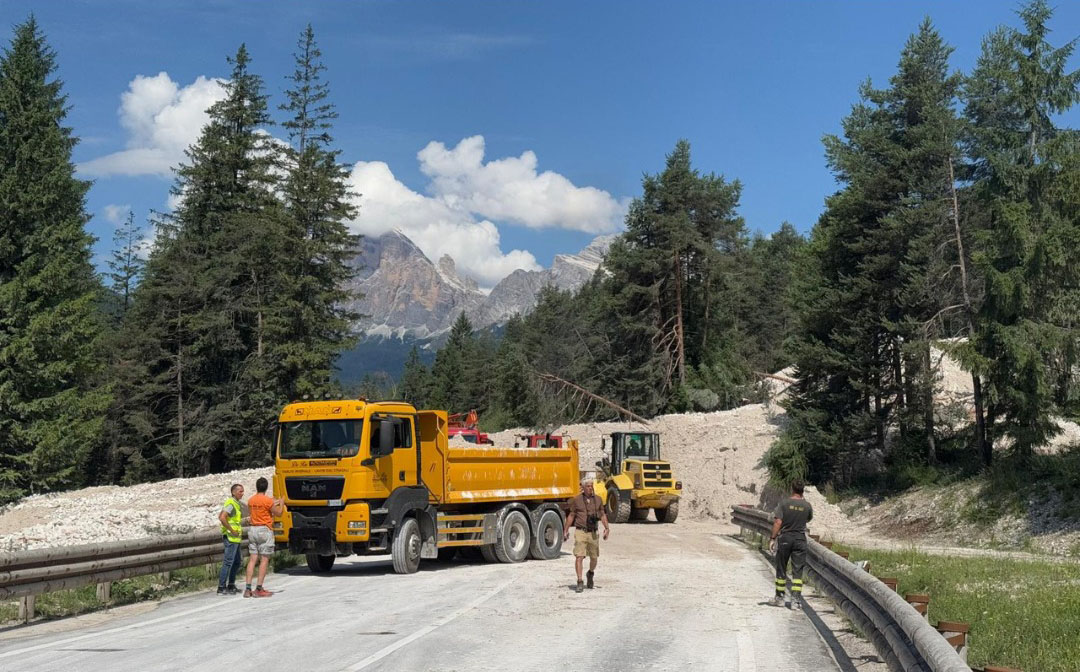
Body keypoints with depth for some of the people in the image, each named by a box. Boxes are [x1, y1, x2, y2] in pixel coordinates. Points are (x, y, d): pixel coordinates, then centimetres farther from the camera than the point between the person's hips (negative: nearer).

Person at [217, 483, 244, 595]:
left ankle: (231, 586, 23)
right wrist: (232, 530, -22)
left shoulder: (236, 503, 16)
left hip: (235, 538, 10)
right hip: (231, 537, -10)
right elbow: (222, 518, -28)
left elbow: (220, 516, 25)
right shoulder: (231, 503, -15)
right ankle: (221, 588, -7)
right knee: (228, 562, -9)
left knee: (237, 562, 16)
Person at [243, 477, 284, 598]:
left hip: (252, 529, 6)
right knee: (264, 560, -1)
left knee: (252, 559, 6)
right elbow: (278, 513, -3)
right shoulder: (267, 500, -13)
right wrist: (281, 504, 16)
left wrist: (274, 504, 30)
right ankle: (259, 589, -4)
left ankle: (248, 589, 2)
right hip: (265, 530, -6)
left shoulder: (251, 500, 7)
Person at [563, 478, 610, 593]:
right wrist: (566, 530, 6)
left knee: (594, 558, 12)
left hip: (593, 533, 2)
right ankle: (580, 583, -10)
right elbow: (571, 515, 7)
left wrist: (606, 528, -4)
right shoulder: (577, 500, 0)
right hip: (580, 532, -2)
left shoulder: (598, 499, 6)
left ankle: (590, 574, 41)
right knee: (579, 557, -12)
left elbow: (603, 515, 9)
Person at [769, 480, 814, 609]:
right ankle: (796, 599, -4)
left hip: (785, 537, -1)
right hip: (800, 539, 1)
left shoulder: (784, 504, -8)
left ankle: (779, 597, 20)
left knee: (781, 569, 11)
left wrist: (773, 538, -8)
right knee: (797, 570, 2)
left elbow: (778, 522, -14)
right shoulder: (807, 506, -1)